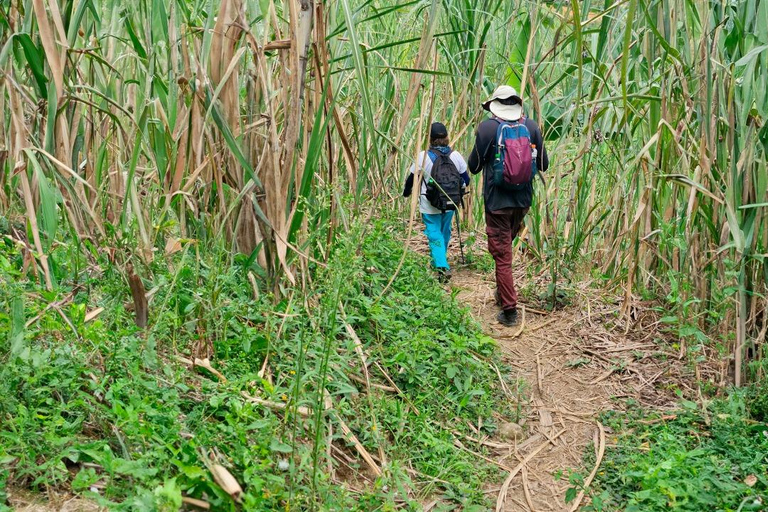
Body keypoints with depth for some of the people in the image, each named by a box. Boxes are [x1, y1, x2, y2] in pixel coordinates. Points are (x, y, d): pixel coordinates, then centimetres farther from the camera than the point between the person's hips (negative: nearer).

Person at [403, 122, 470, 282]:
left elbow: (412, 178, -3)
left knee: (434, 234, 2)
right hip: (450, 203, 4)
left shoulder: (423, 156, -12)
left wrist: (406, 192, 17)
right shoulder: (455, 155, -4)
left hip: (429, 205, -3)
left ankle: (442, 267, -14)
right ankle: (438, 260, 40)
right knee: (445, 231, 21)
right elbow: (465, 180, 3)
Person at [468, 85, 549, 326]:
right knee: (507, 244, 25)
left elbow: (474, 166, -4)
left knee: (502, 254, 2)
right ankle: (502, 293, 36)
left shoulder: (487, 128, -11)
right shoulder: (531, 126, 0)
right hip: (523, 199, 4)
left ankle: (509, 310, 1)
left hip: (496, 200, -4)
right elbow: (543, 164, 6)